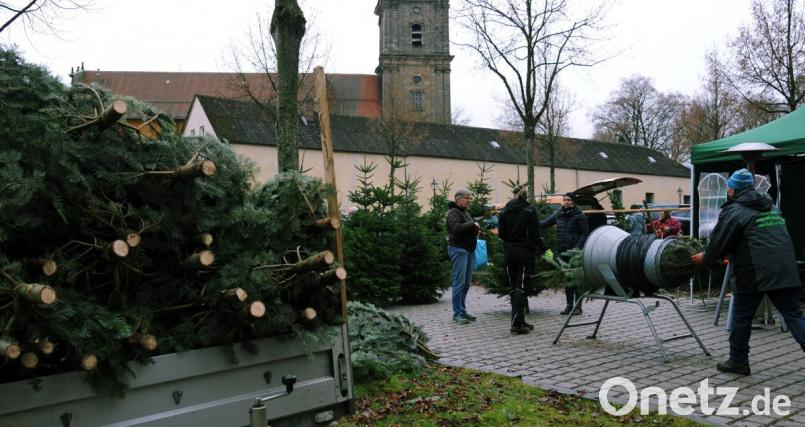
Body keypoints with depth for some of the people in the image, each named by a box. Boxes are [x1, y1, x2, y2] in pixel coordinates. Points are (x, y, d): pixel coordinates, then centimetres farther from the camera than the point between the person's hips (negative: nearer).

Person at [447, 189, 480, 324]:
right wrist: (472, 224, -17)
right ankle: (457, 314, -3)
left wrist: (476, 229, 8)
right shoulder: (453, 212, -9)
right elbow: (456, 228, -27)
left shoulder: (465, 212, 20)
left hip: (469, 250, 9)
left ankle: (462, 311, 18)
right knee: (459, 283, -8)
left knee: (466, 283, 11)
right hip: (458, 249, -9)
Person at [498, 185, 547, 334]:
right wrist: (544, 249, -4)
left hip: (509, 253, 4)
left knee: (514, 288, 12)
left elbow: (501, 233, 5)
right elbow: (534, 234, -12)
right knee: (521, 287, -4)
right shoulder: (530, 210, -7)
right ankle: (517, 323, -10)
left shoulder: (505, 211, 3)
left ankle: (519, 321, 17)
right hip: (525, 253, -4)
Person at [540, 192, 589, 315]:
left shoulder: (579, 215, -6)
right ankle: (569, 305, 17)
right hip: (562, 251, 5)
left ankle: (578, 306, 5)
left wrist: (578, 247, -15)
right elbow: (547, 222, 20)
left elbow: (585, 232, -5)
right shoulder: (559, 214, 10)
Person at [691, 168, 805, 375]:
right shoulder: (771, 207, 20)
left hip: (753, 274, -6)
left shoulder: (734, 212, -5)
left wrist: (706, 258, 16)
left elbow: (719, 242, -5)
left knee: (741, 317, 7)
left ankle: (738, 361, 17)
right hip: (785, 271, 6)